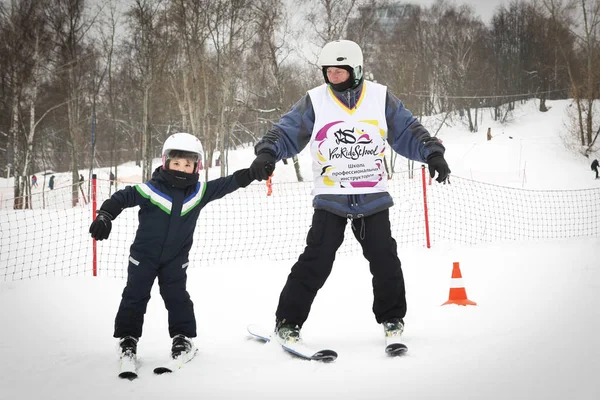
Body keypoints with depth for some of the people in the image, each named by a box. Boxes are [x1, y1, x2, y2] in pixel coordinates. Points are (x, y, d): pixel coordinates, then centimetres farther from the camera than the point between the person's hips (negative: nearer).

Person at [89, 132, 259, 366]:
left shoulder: (199, 191, -6)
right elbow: (123, 197, -20)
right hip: (144, 255, -2)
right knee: (135, 296, 5)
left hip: (176, 258, 2)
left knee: (177, 297, 1)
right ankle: (127, 338, 17)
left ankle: (183, 338, 14)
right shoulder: (151, 189, -18)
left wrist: (251, 173, -9)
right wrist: (104, 215, -33)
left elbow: (225, 185, -2)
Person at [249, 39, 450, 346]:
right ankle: (288, 321, 3)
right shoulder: (315, 101, -2)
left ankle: (392, 317, 22)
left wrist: (432, 153, -7)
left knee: (384, 259, 1)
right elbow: (286, 132, -5)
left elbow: (408, 132, 5)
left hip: (373, 197, 2)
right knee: (316, 260, -8)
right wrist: (267, 153, -23)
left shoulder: (380, 97, 1)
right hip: (330, 198, -1)